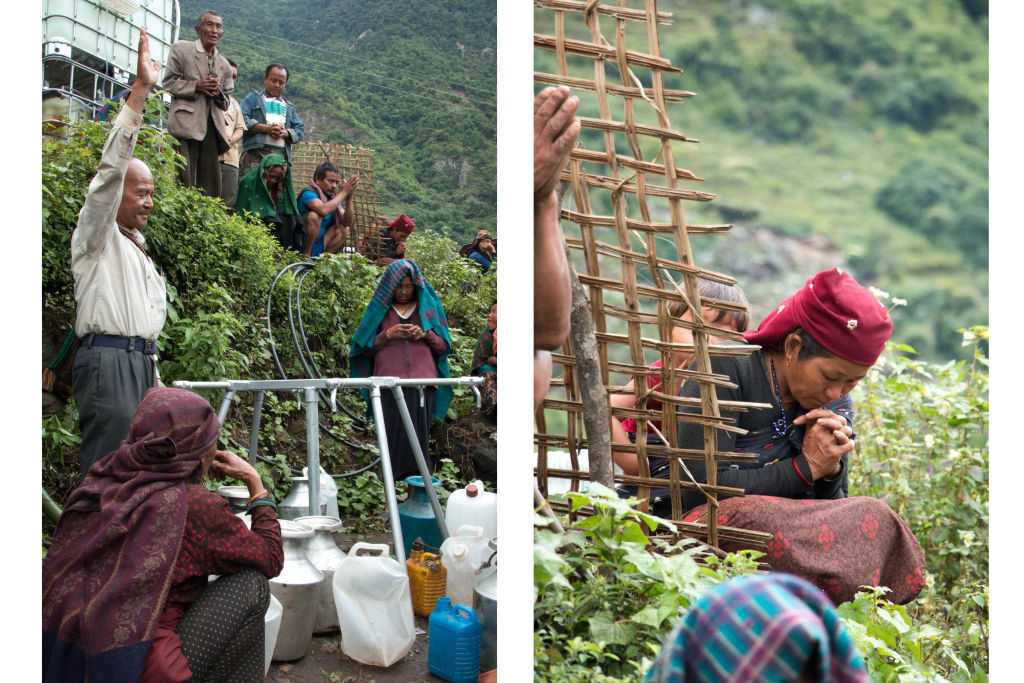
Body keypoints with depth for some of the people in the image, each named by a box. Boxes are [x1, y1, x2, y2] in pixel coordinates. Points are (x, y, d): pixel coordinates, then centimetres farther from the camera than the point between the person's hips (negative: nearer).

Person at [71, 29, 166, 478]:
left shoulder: (138, 251, 25)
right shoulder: (96, 235, 2)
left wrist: (154, 378, 21)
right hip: (107, 361, -8)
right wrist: (139, 92, -19)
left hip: (139, 360, 8)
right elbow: (112, 166, -13)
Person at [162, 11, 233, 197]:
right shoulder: (181, 49, 8)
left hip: (212, 125, 5)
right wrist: (197, 85, -10)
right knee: (185, 181, -12)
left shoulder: (224, 65, 22)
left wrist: (218, 93, 0)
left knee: (211, 184, -1)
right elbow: (169, 82, 3)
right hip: (186, 123, -4)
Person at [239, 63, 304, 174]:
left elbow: (300, 129, 17)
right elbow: (242, 120, 1)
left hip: (282, 153, 3)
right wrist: (266, 128, -11)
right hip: (256, 151, -3)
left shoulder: (289, 106, 29)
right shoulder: (253, 98, 18)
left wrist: (285, 133, -4)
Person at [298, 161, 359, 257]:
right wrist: (343, 192, -23)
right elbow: (323, 211, -33)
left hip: (317, 249, 7)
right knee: (314, 215, -25)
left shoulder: (333, 198, 9)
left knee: (343, 228, 2)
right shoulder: (308, 193, -13)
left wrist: (348, 198, -11)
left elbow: (348, 223, 1)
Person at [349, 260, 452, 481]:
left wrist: (425, 334, -5)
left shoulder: (428, 306, 15)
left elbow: (443, 346, 14)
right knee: (394, 436, -8)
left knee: (418, 434, -6)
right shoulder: (380, 309, 13)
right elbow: (366, 349, 11)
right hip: (389, 381, -1)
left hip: (422, 382, 1)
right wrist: (388, 334, -5)